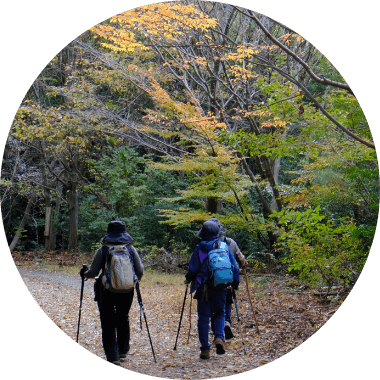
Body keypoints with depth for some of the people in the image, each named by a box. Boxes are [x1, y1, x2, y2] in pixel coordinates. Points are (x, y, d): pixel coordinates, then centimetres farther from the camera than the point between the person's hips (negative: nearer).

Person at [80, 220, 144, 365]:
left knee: (108, 323, 5)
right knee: (123, 320, 21)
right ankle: (122, 352, 31)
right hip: (127, 292, 3)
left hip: (107, 292, -3)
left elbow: (93, 272, -4)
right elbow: (140, 271, 1)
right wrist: (134, 280, 23)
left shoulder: (103, 250, -9)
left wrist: (84, 273, 17)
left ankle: (113, 357, 0)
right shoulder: (131, 249, -3)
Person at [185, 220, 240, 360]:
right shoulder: (225, 247, 3)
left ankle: (205, 349, 5)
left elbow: (193, 269, -3)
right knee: (220, 314, 19)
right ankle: (219, 338, -5)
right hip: (220, 288, 2)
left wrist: (188, 279, 17)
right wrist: (235, 283, 16)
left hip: (203, 288, -2)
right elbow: (234, 267, 5)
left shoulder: (198, 249, -4)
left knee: (203, 318, 6)